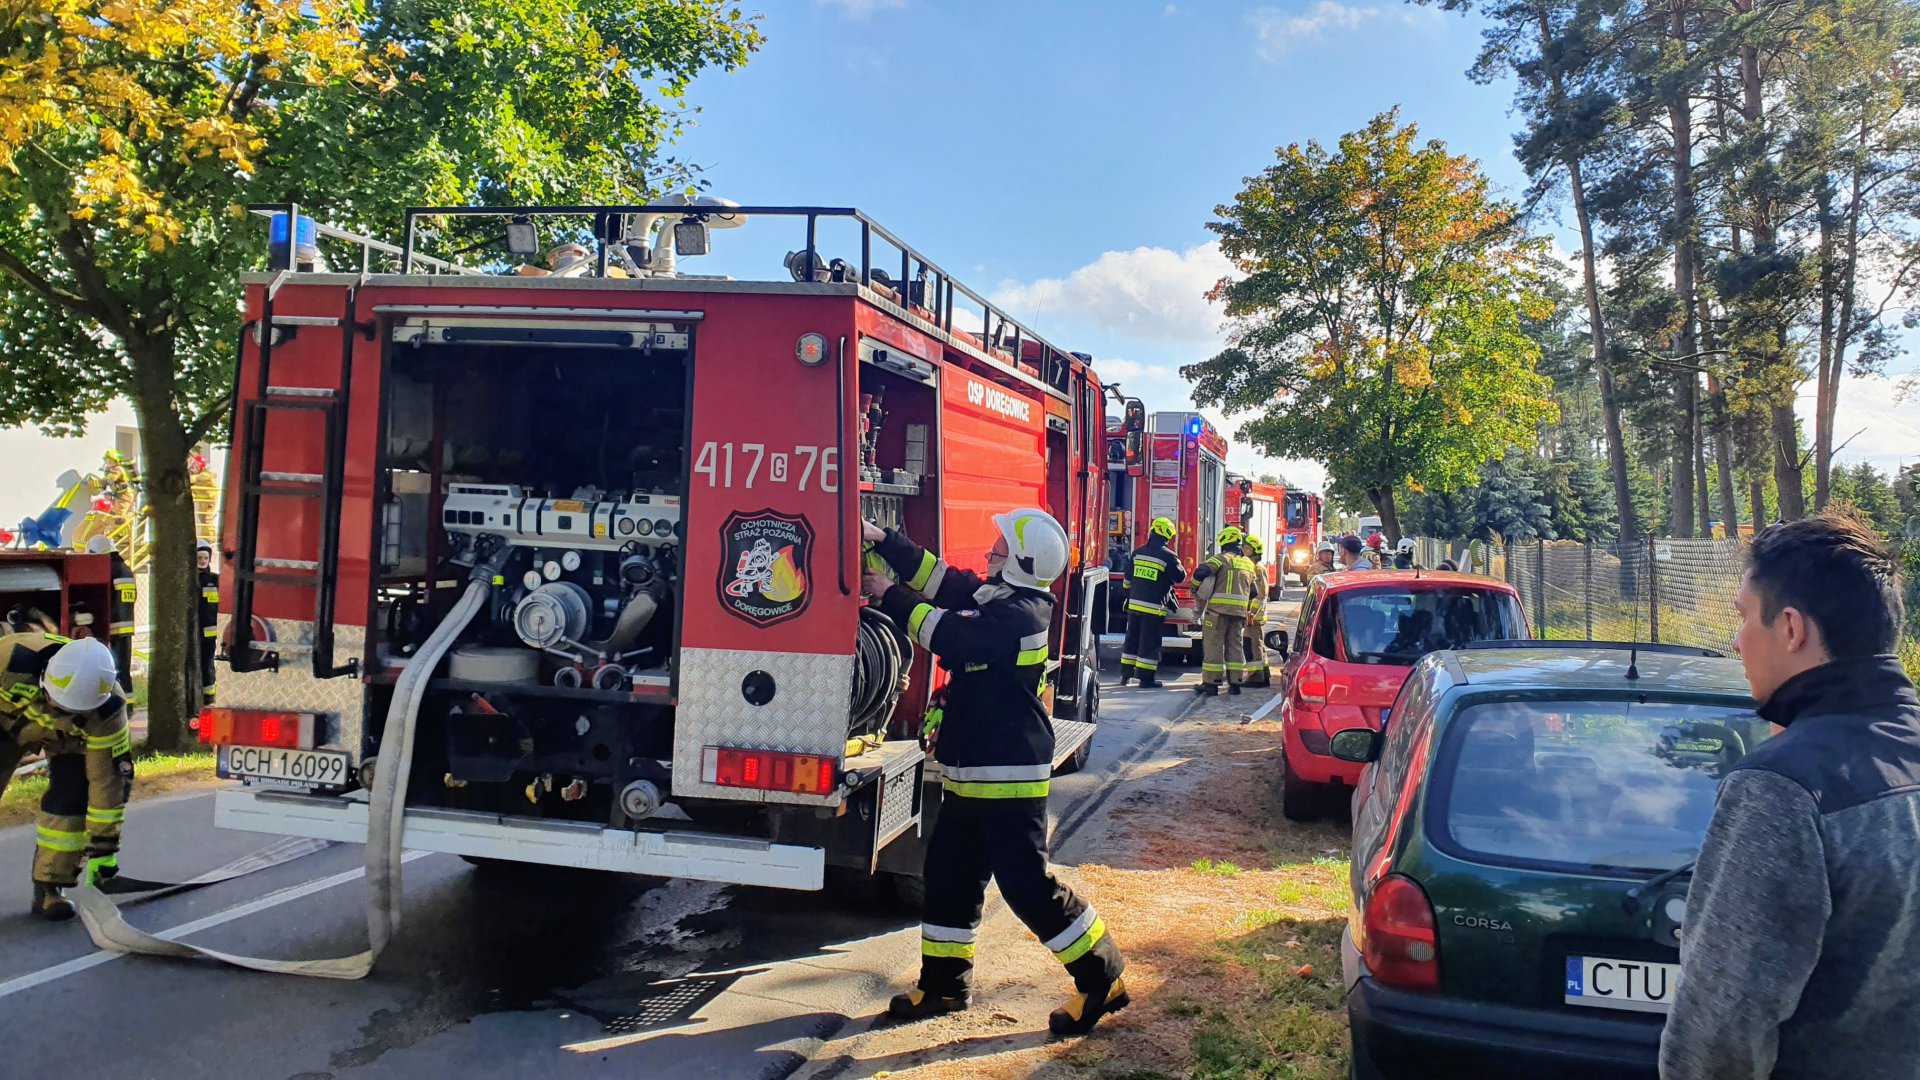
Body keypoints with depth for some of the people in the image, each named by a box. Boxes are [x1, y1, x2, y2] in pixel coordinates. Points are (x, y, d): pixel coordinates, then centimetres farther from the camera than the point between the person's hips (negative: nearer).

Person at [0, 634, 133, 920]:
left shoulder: (107, 710, -37)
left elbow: (110, 776, -29)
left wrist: (102, 846, -25)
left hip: (67, 733, 0)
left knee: (72, 794, -17)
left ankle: (50, 887, -4)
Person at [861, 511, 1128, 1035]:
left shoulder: (1020, 613, -20)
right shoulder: (994, 596, 9)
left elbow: (949, 636, -24)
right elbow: (939, 578, 12)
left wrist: (891, 595, -14)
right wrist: (882, 539, 5)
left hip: (1008, 775, -10)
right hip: (972, 772, 10)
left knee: (1027, 883, -5)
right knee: (948, 873, 15)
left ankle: (1102, 981, 8)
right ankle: (944, 982, 29)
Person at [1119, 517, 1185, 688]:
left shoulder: (1138, 552, 7)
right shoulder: (1167, 556, -11)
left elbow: (1128, 578, 13)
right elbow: (1180, 577, 0)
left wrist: (1129, 597, 23)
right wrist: (1178, 564, 18)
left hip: (1134, 604, 6)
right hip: (1154, 607, -5)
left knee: (1132, 638, 14)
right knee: (1150, 642, 0)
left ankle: (1125, 674, 19)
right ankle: (1146, 677, 2)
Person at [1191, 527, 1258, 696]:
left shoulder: (1222, 558, -6)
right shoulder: (1248, 564, 16)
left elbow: (1201, 573, -17)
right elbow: (1253, 591, 21)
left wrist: (1195, 590, 0)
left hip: (1219, 609, -6)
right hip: (1239, 611, 6)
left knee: (1214, 645, -3)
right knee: (1235, 645, 11)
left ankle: (1211, 683, -4)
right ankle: (1235, 683, 10)